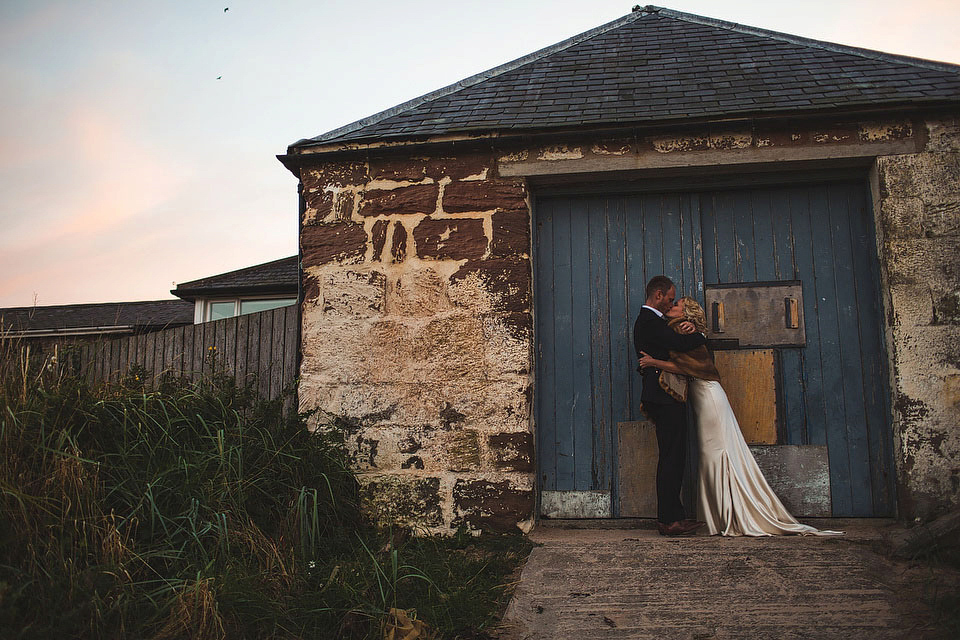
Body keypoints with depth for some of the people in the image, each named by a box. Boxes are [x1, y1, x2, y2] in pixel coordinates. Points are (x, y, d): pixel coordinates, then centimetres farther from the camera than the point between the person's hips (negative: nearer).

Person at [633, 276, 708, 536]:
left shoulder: (648, 320, 21)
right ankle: (668, 520, -4)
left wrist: (686, 330, -1)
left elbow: (674, 341, 20)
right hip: (664, 397, -11)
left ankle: (673, 515, 17)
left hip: (663, 398, 11)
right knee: (671, 458, -8)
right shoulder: (650, 321, -13)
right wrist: (700, 336, -2)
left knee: (672, 458, 12)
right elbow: (680, 344, -23)